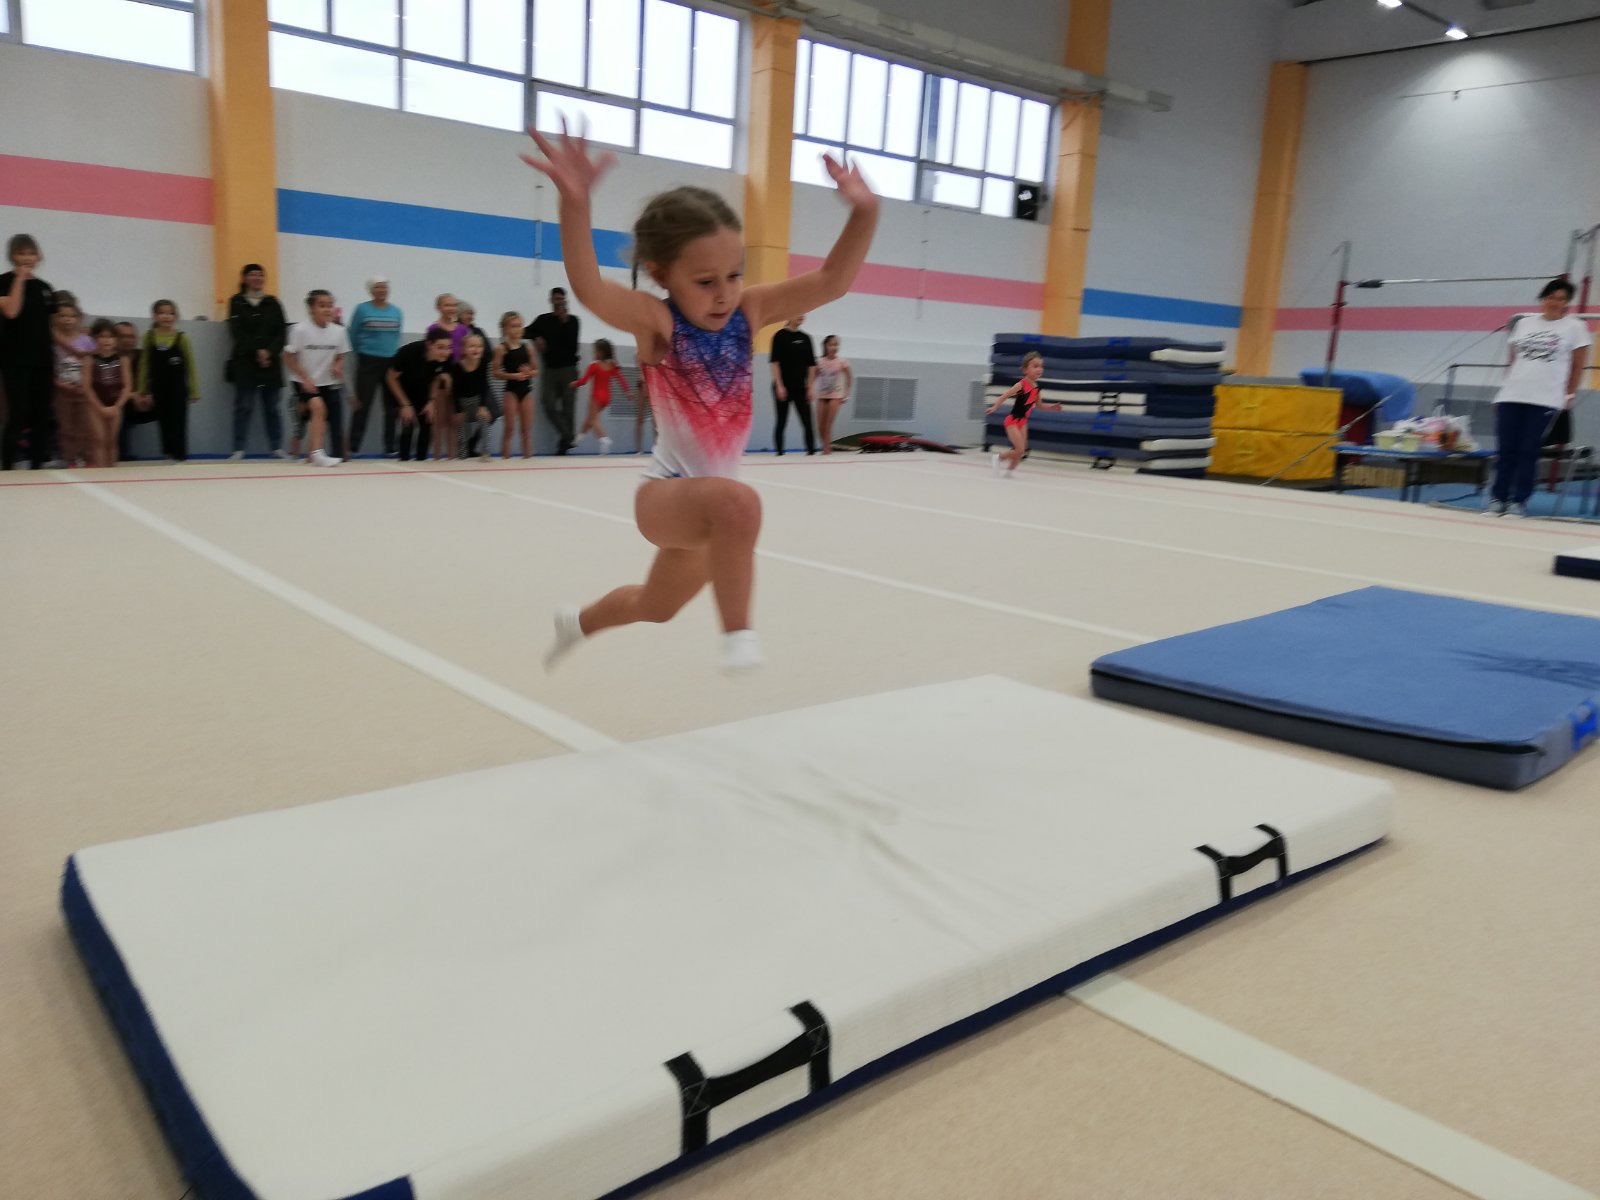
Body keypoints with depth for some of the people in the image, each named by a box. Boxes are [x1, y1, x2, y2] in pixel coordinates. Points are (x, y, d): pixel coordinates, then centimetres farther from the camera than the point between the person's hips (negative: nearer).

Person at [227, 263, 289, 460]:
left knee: (272, 407, 4)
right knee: (244, 406, -4)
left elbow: (282, 331, 4)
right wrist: (257, 351, -12)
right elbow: (237, 332, -2)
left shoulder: (272, 303, 12)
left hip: (271, 362, 2)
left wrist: (270, 352, -9)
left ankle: (277, 447, 8)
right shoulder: (237, 302, 6)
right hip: (244, 363, -2)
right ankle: (239, 449, -2)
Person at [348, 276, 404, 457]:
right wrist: (362, 353, 11)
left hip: (392, 361, 3)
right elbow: (353, 335, 3)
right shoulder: (362, 309, -2)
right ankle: (353, 447, 1)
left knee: (392, 405, 5)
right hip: (368, 362, -3)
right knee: (362, 404, -4)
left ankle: (390, 447, 12)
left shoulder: (396, 311, 7)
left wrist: (391, 351, 12)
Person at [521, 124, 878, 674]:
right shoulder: (657, 323, -17)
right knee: (738, 502, -41)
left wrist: (865, 213, -25)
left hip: (710, 501, 6)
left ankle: (578, 621, 59)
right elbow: (589, 288, -36)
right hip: (666, 494, -6)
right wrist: (575, 201, -51)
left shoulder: (748, 312, -4)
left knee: (656, 606, 28)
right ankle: (738, 635, -25)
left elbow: (830, 281, -11)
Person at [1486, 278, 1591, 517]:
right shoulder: (1523, 323, 14)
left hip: (1546, 401, -3)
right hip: (1511, 397, 3)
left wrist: (1570, 395, 2)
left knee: (1528, 452, -4)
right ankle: (1498, 499, 6)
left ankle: (1519, 502, 1)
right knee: (1504, 450, 0)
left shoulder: (1575, 327, 6)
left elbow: (1578, 366, 7)